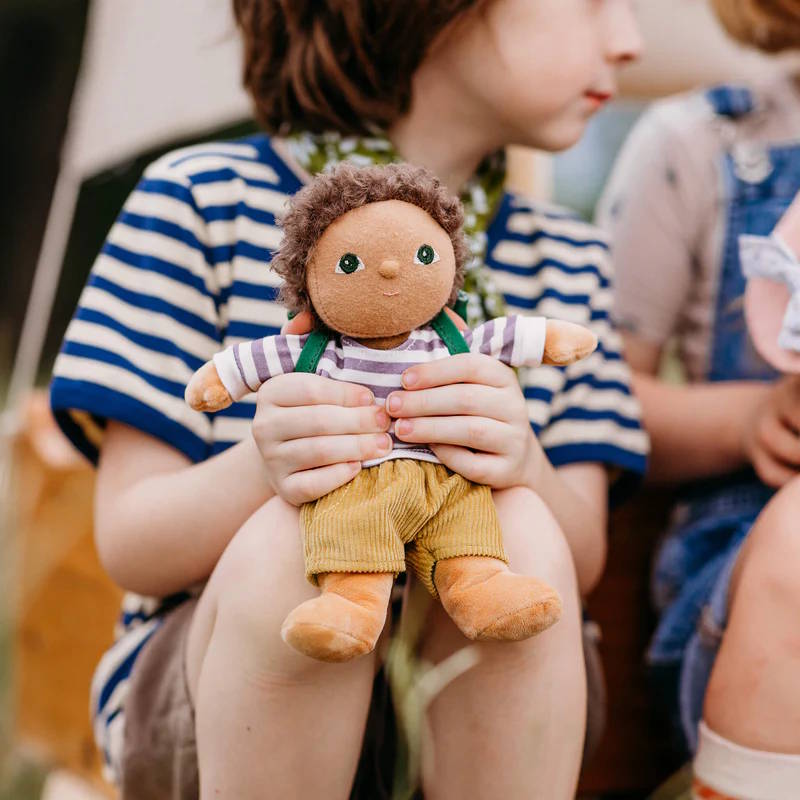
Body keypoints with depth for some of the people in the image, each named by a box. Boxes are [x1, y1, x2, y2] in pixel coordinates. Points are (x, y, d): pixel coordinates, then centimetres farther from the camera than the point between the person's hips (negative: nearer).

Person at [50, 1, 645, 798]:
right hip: (222, 674, -2)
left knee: (517, 537, -28)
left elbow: (581, 562, -1)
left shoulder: (566, 259, 8)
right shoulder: (205, 196, -5)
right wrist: (263, 466, -30)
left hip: (483, 689, 3)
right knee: (286, 542, -34)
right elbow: (129, 544, -8)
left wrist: (523, 468, -25)